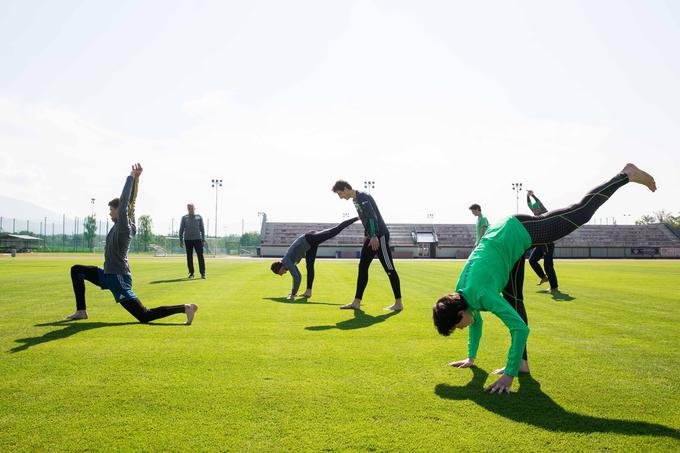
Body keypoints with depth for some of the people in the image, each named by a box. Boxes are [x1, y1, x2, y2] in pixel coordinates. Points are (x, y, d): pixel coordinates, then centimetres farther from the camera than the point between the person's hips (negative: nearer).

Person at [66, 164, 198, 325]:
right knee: (76, 270, 18)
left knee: (144, 316, -12)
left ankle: (186, 308, -12)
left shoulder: (124, 227, -18)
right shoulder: (119, 225, 6)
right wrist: (135, 179, 11)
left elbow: (124, 202, -22)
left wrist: (132, 177, -17)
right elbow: (128, 201, 8)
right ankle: (81, 311, 17)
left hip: (118, 279, -10)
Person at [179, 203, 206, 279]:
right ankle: (191, 274, 9)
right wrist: (181, 240, 1)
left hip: (197, 239, 0)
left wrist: (203, 240, 3)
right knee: (189, 257, 2)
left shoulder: (199, 217, 9)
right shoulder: (184, 218, 8)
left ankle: (202, 273, 0)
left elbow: (202, 229, 10)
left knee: (200, 256, -5)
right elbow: (181, 230, 9)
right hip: (188, 240, 1)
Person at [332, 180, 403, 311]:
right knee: (362, 267, 6)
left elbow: (372, 216, -23)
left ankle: (398, 303, 4)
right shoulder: (356, 200, 17)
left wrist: (374, 236, -27)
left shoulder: (362, 197, -13)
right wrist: (367, 236, 23)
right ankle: (356, 302, 8)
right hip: (372, 237, 10)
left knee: (389, 269, -4)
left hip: (380, 236, -10)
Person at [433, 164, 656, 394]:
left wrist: (509, 375, -30)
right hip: (504, 235, 7)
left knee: (582, 212, 7)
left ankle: (626, 174, 23)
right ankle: (522, 362, 15)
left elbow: (520, 328, -33)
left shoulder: (482, 295, -28)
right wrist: (471, 357, 24)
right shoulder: (459, 295, -6)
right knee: (512, 298, 8)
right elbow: (476, 320, 16)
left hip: (519, 232, -7)